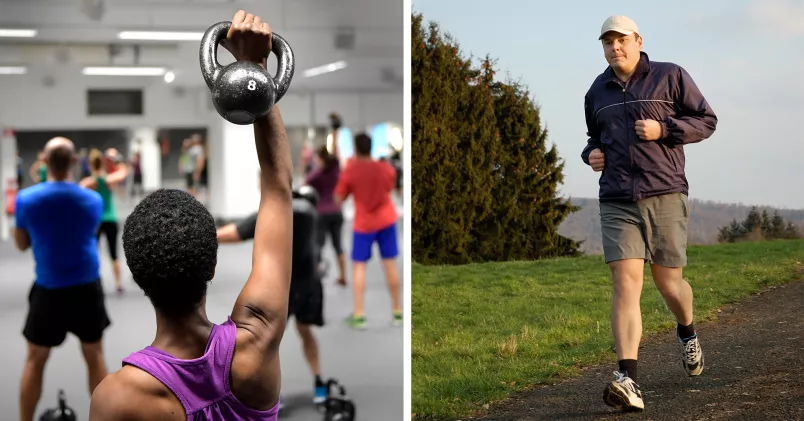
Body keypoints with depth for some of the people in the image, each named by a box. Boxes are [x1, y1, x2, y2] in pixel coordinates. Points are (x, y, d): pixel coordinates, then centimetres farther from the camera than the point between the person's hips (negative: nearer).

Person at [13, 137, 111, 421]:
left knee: (35, 359, 14)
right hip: (87, 287, 1)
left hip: (49, 289, -1)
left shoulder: (26, 198, -11)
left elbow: (21, 244, 2)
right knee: (95, 355, 15)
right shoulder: (93, 199, -7)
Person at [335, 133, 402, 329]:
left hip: (364, 224, -3)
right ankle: (397, 311, 15)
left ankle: (358, 315, -3)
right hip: (386, 219, 3)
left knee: (359, 265, 3)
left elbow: (338, 199, -4)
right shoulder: (386, 168, -5)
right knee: (390, 263, 8)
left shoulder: (349, 171, -15)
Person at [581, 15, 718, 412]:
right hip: (618, 203, 2)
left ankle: (687, 332, 42)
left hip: (665, 196, -2)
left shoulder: (670, 77, 2)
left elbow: (706, 120, 2)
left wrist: (663, 129, -14)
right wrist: (591, 154, 6)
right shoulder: (597, 92, 14)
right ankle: (628, 381, -22)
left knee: (668, 284, 5)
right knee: (626, 283, -13)